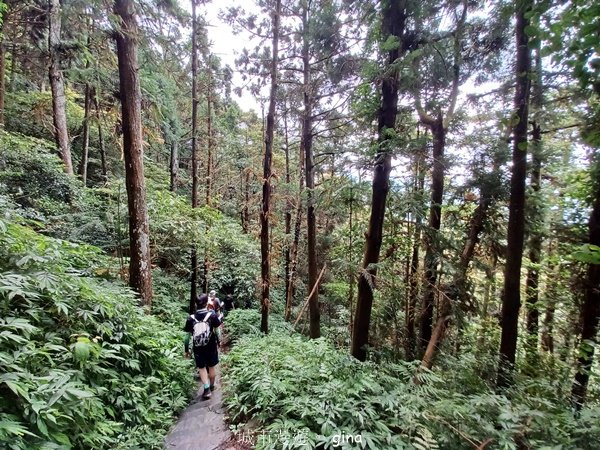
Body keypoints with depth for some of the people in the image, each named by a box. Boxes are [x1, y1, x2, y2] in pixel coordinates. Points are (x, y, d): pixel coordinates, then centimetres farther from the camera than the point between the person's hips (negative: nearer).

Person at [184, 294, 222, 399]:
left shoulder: (191, 318, -11)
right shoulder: (212, 315, -13)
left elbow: (187, 336, -6)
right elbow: (217, 331, -7)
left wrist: (186, 350, 6)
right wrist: (218, 344, 7)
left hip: (198, 348, 0)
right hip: (211, 347, 0)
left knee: (201, 368, 16)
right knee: (212, 367, 19)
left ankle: (207, 388, 4)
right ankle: (211, 386, 37)